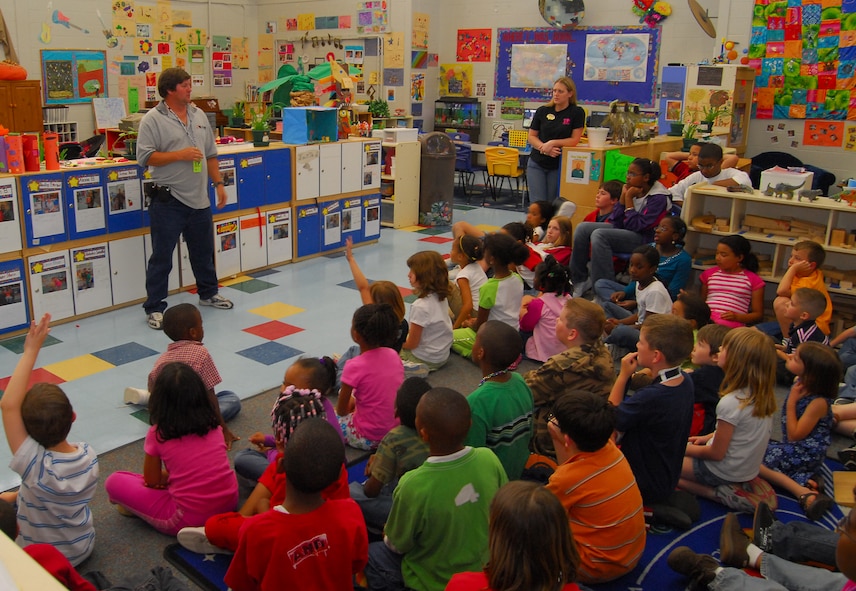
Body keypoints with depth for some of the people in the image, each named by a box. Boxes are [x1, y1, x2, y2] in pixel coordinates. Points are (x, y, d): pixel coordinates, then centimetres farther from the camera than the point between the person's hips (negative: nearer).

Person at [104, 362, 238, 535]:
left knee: (114, 481, 7)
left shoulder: (157, 434, -7)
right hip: (229, 502, 5)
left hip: (189, 519, -4)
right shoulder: (213, 424, 4)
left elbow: (152, 481, 5)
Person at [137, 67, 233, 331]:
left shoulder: (199, 115, 10)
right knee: (161, 257, 2)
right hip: (168, 200, -6)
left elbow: (211, 154, 15)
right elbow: (145, 157, -14)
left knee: (203, 252, 19)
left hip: (199, 198, 6)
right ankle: (155, 307, 11)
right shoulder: (153, 120, -9)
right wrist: (180, 155, -19)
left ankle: (208, 293, 38)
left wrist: (218, 183, 10)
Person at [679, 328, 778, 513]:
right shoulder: (761, 395, -6)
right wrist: (709, 437, 13)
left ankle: (717, 494, -6)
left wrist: (685, 449, -5)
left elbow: (716, 454, -20)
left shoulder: (730, 403, -29)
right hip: (749, 469, 8)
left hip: (724, 473, -8)